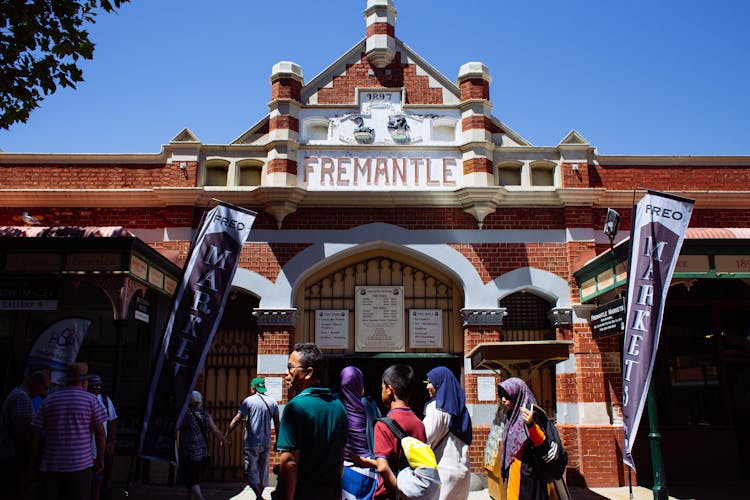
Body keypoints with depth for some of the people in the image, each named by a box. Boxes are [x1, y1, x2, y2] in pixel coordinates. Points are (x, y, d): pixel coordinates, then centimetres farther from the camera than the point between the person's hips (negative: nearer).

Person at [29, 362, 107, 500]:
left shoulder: (49, 400, 8)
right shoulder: (90, 400, -1)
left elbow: (35, 432, 6)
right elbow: (100, 432, -5)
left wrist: (34, 459, 14)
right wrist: (100, 459, 2)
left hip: (51, 464, 3)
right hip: (80, 463, -3)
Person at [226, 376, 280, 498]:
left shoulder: (249, 400, -5)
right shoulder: (272, 401, 6)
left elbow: (236, 420, -8)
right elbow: (277, 424, 7)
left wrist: (225, 436, -3)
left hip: (252, 444, -4)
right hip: (266, 443, 4)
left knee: (250, 471, 0)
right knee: (263, 472, 15)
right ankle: (259, 496, 22)